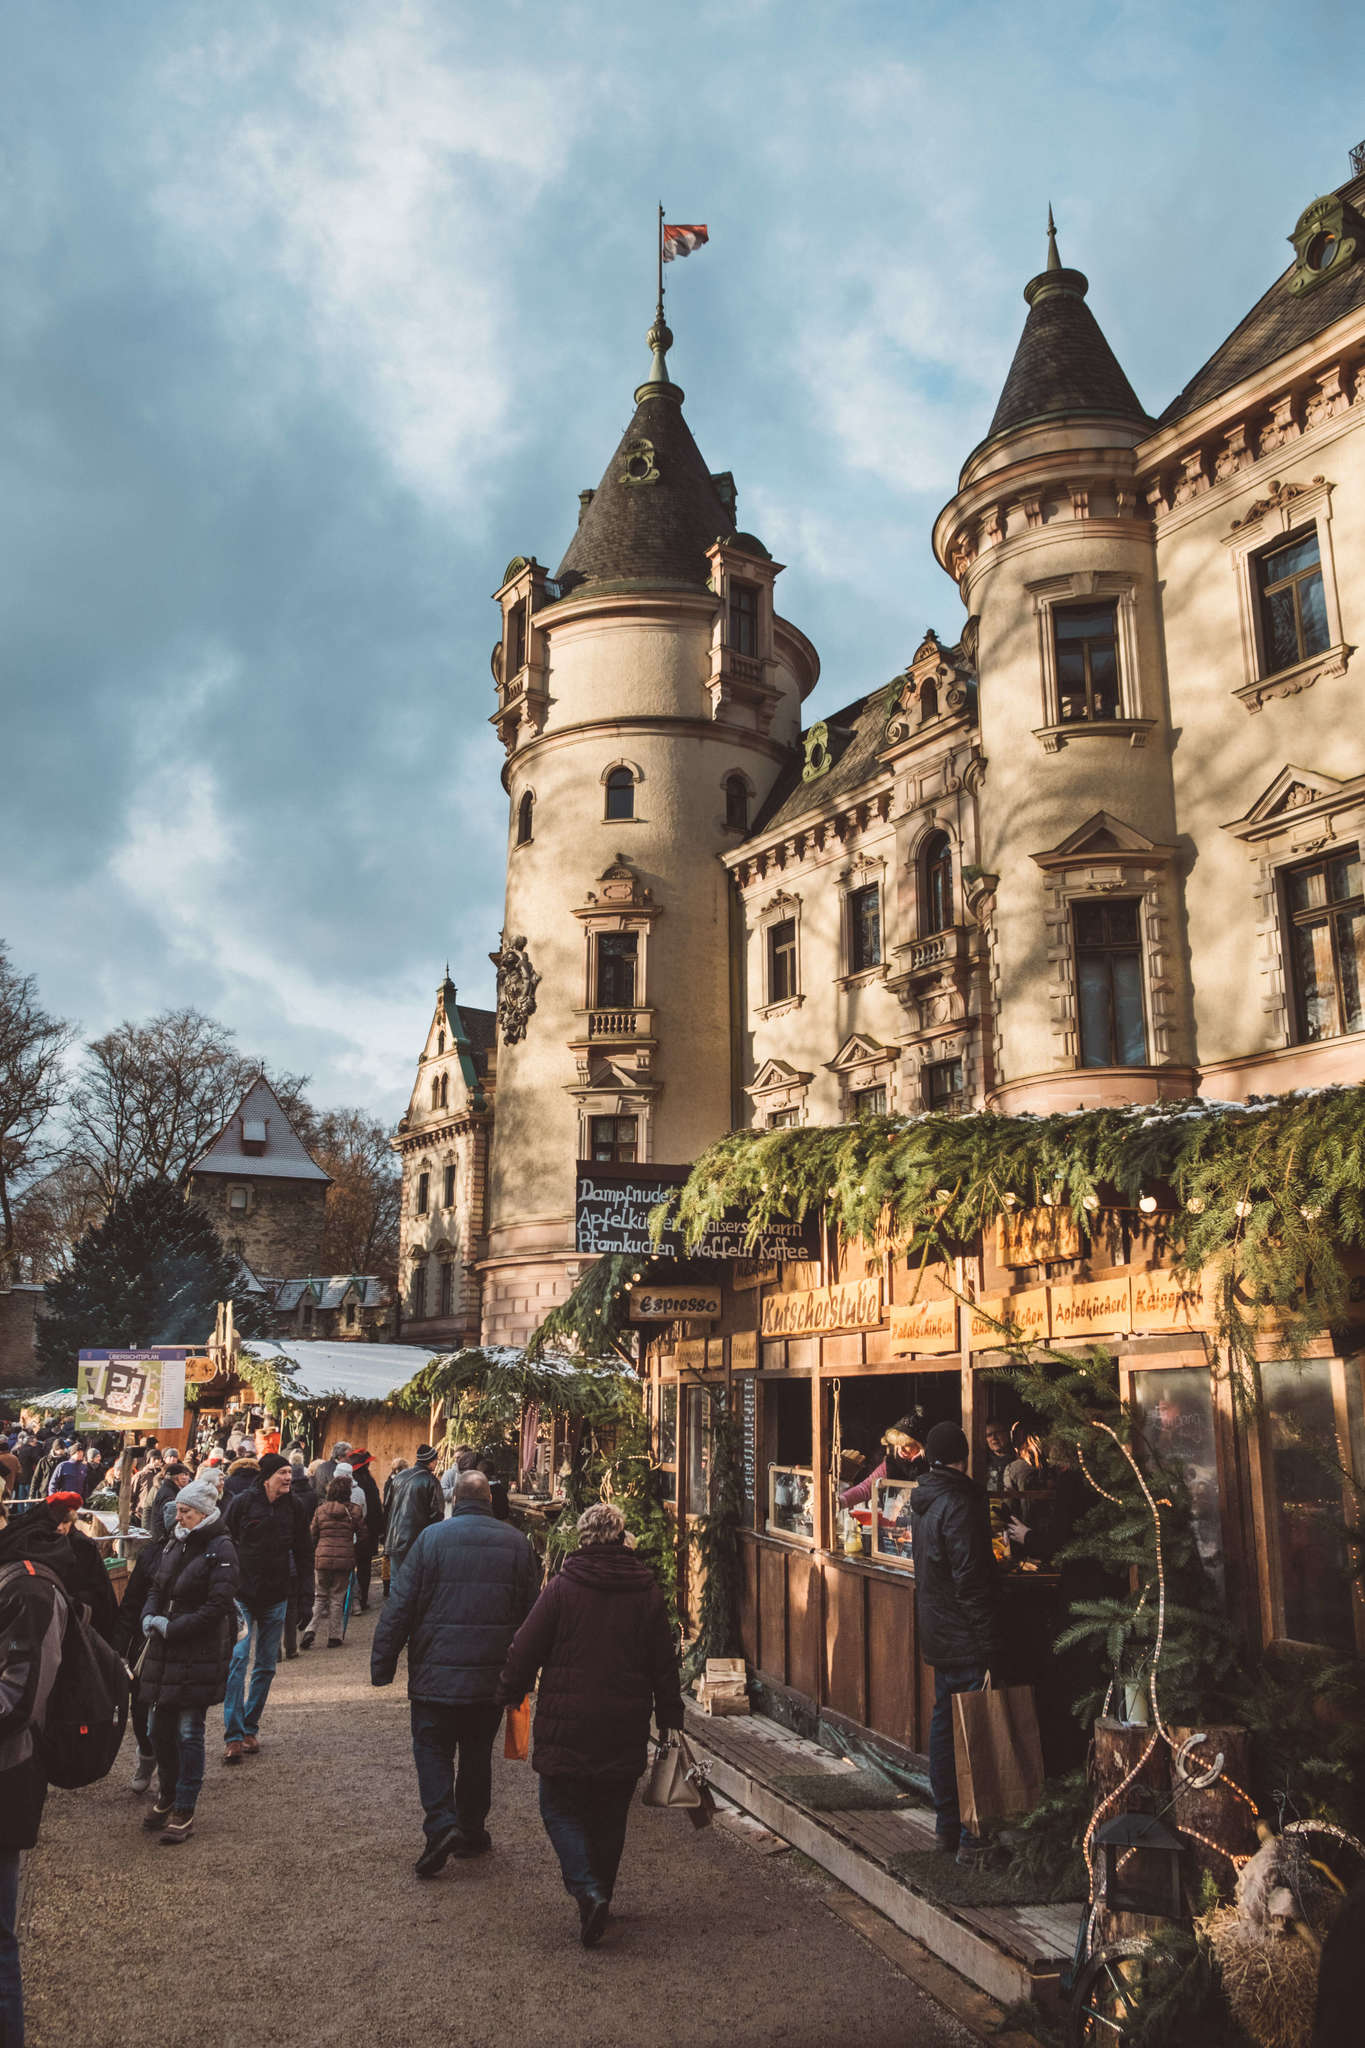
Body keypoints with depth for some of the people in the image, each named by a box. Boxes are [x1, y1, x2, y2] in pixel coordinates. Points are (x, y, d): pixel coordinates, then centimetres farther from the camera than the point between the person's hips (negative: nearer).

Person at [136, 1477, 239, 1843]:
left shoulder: (220, 1550, -12)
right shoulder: (174, 1543, 10)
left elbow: (217, 1606, -16)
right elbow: (156, 1587, 16)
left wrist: (172, 1627, -16)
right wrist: (149, 1616, -5)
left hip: (199, 1653, -7)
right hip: (163, 1650, 7)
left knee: (188, 1732, 0)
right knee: (158, 1726, 13)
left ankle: (184, 1810, 12)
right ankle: (166, 1795, 34)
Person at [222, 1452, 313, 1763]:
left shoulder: (293, 1508, 3)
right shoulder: (244, 1502, -7)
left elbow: (304, 1553, 11)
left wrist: (306, 1593, 5)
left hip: (275, 1598, 4)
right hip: (243, 1595, -4)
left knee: (266, 1665, 8)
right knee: (237, 1660, -12)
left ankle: (250, 1728, 21)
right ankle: (233, 1736, -7)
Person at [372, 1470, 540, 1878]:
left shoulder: (431, 1538, -7)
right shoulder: (516, 1542, 2)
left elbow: (400, 1606, -7)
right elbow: (532, 1612, 9)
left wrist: (382, 1664, 1)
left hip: (437, 1672, -3)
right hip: (493, 1675, 3)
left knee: (432, 1749, 6)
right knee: (478, 1752, 17)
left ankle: (442, 1824, -11)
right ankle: (471, 1830, 24)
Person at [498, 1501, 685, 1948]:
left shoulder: (561, 1587, -9)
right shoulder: (648, 1592, 1)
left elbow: (526, 1651, -6)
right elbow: (665, 1666, 6)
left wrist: (510, 1694, 9)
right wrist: (669, 1719, 15)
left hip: (567, 1726, -3)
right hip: (626, 1731, 3)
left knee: (560, 1808, 8)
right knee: (610, 1816, 17)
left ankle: (588, 1891, -9)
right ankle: (601, 1892, 25)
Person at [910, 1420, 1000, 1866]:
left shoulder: (923, 1503, 10)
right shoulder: (960, 1504, -18)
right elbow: (972, 1582, -21)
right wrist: (988, 1650, -18)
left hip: (936, 1637, 9)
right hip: (965, 1643, -9)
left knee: (943, 1726, 15)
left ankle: (946, 1827, 24)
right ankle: (971, 1839, 2)